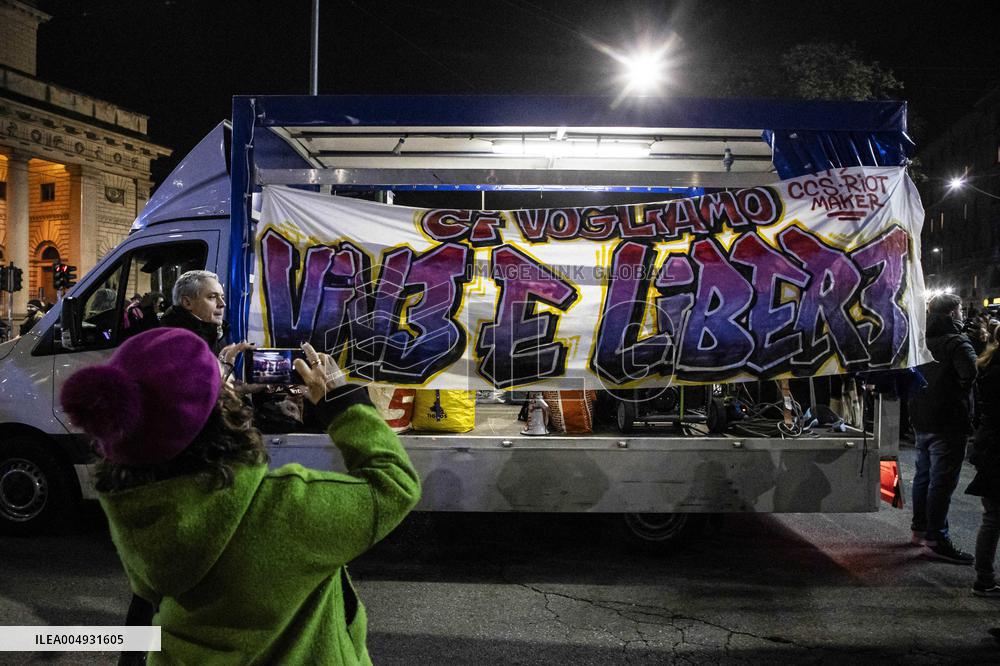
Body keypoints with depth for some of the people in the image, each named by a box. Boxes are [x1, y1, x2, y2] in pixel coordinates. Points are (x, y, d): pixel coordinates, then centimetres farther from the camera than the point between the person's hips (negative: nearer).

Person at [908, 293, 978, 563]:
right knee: (942, 480, -6)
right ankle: (936, 539, -4)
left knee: (924, 475, 17)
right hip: (948, 424, -9)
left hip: (921, 421, 9)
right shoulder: (957, 343, -15)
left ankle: (920, 529, 27)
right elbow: (973, 374, -29)